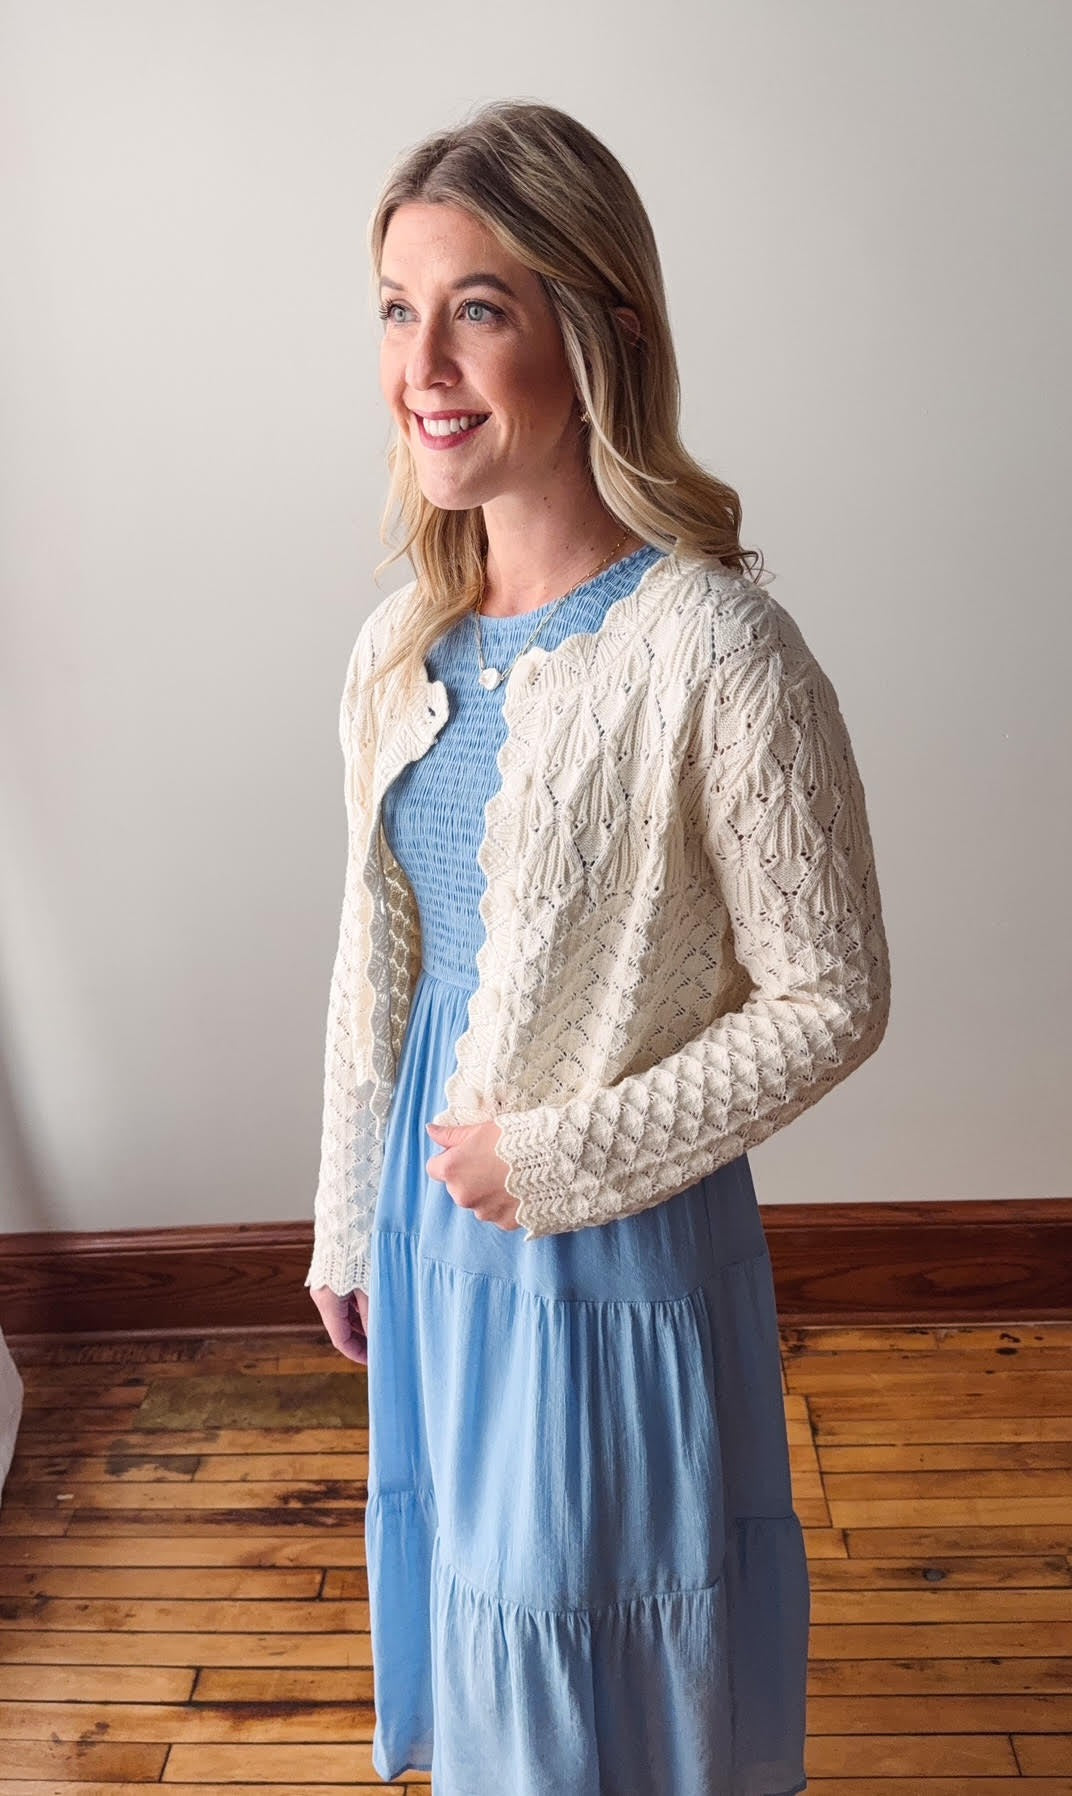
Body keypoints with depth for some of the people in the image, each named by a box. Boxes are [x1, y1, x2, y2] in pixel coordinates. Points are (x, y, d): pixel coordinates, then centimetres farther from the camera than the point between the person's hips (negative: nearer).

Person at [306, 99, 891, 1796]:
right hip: (437, 1213, 6)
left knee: (612, 1654, 18)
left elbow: (830, 1000, -17)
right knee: (471, 1578, 28)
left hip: (619, 1238, -6)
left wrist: (565, 1159, -18)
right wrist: (349, 1225, 12)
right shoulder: (400, 646, -3)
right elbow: (376, 962, 5)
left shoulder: (716, 655, -24)